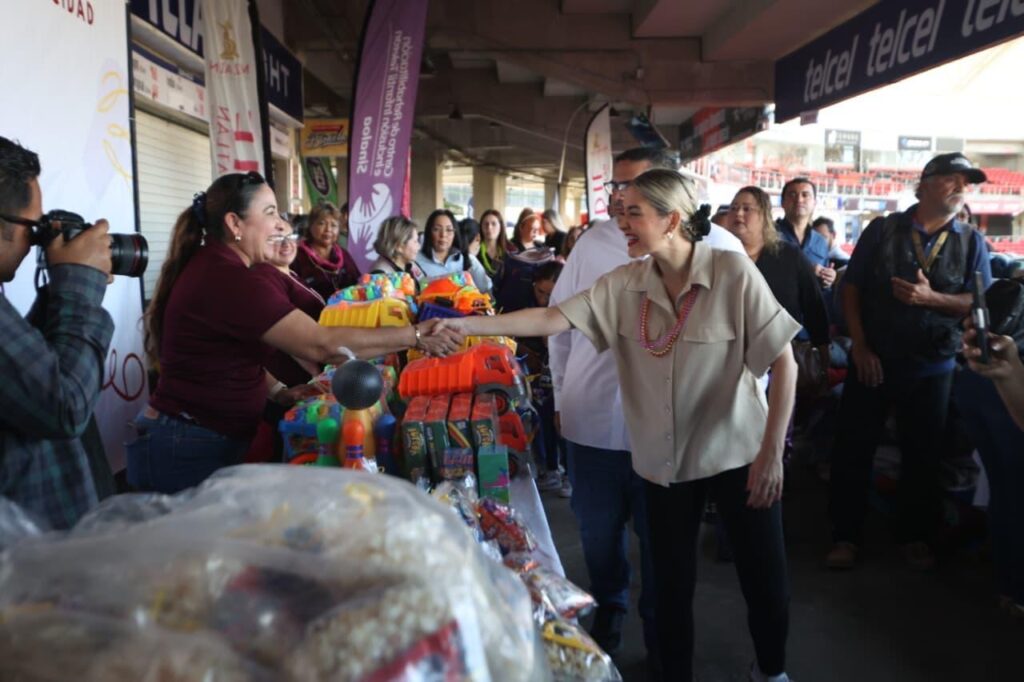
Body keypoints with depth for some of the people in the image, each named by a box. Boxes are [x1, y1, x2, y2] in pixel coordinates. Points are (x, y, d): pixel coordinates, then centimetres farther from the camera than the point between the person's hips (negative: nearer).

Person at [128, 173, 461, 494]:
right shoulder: (230, 279, -24)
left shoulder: (210, 266, 10)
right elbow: (320, 345, -29)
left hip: (197, 438, 10)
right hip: (190, 449, -10)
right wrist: (415, 336, -24)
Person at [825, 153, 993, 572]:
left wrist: (930, 298, -19)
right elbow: (851, 288, -1)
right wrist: (859, 347, -8)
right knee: (852, 449, 3)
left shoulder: (971, 242, 4)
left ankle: (916, 538, 28)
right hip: (872, 361, -1)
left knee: (923, 456, 10)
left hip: (931, 368, 1)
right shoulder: (882, 230, 0)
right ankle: (845, 536, 16)